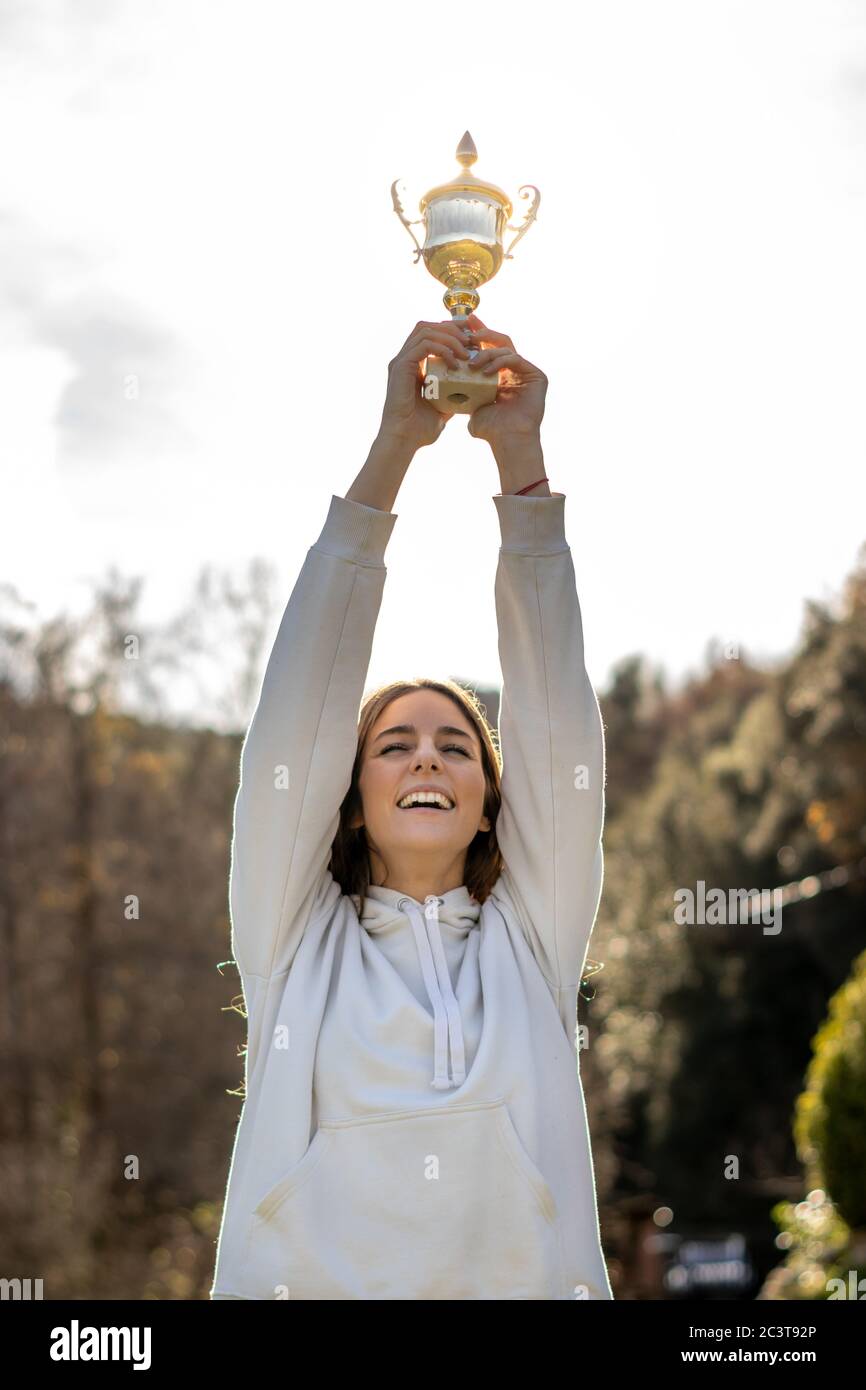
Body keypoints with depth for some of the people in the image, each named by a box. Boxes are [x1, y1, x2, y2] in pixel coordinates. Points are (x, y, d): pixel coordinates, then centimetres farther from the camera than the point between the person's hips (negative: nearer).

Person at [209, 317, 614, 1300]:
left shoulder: (530, 940, 16)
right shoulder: (296, 942, 14)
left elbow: (556, 716, 9)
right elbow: (300, 707, 7)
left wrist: (521, 459, 4)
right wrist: (392, 449, 2)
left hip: (529, 1281, -1)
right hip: (307, 1277, 1)